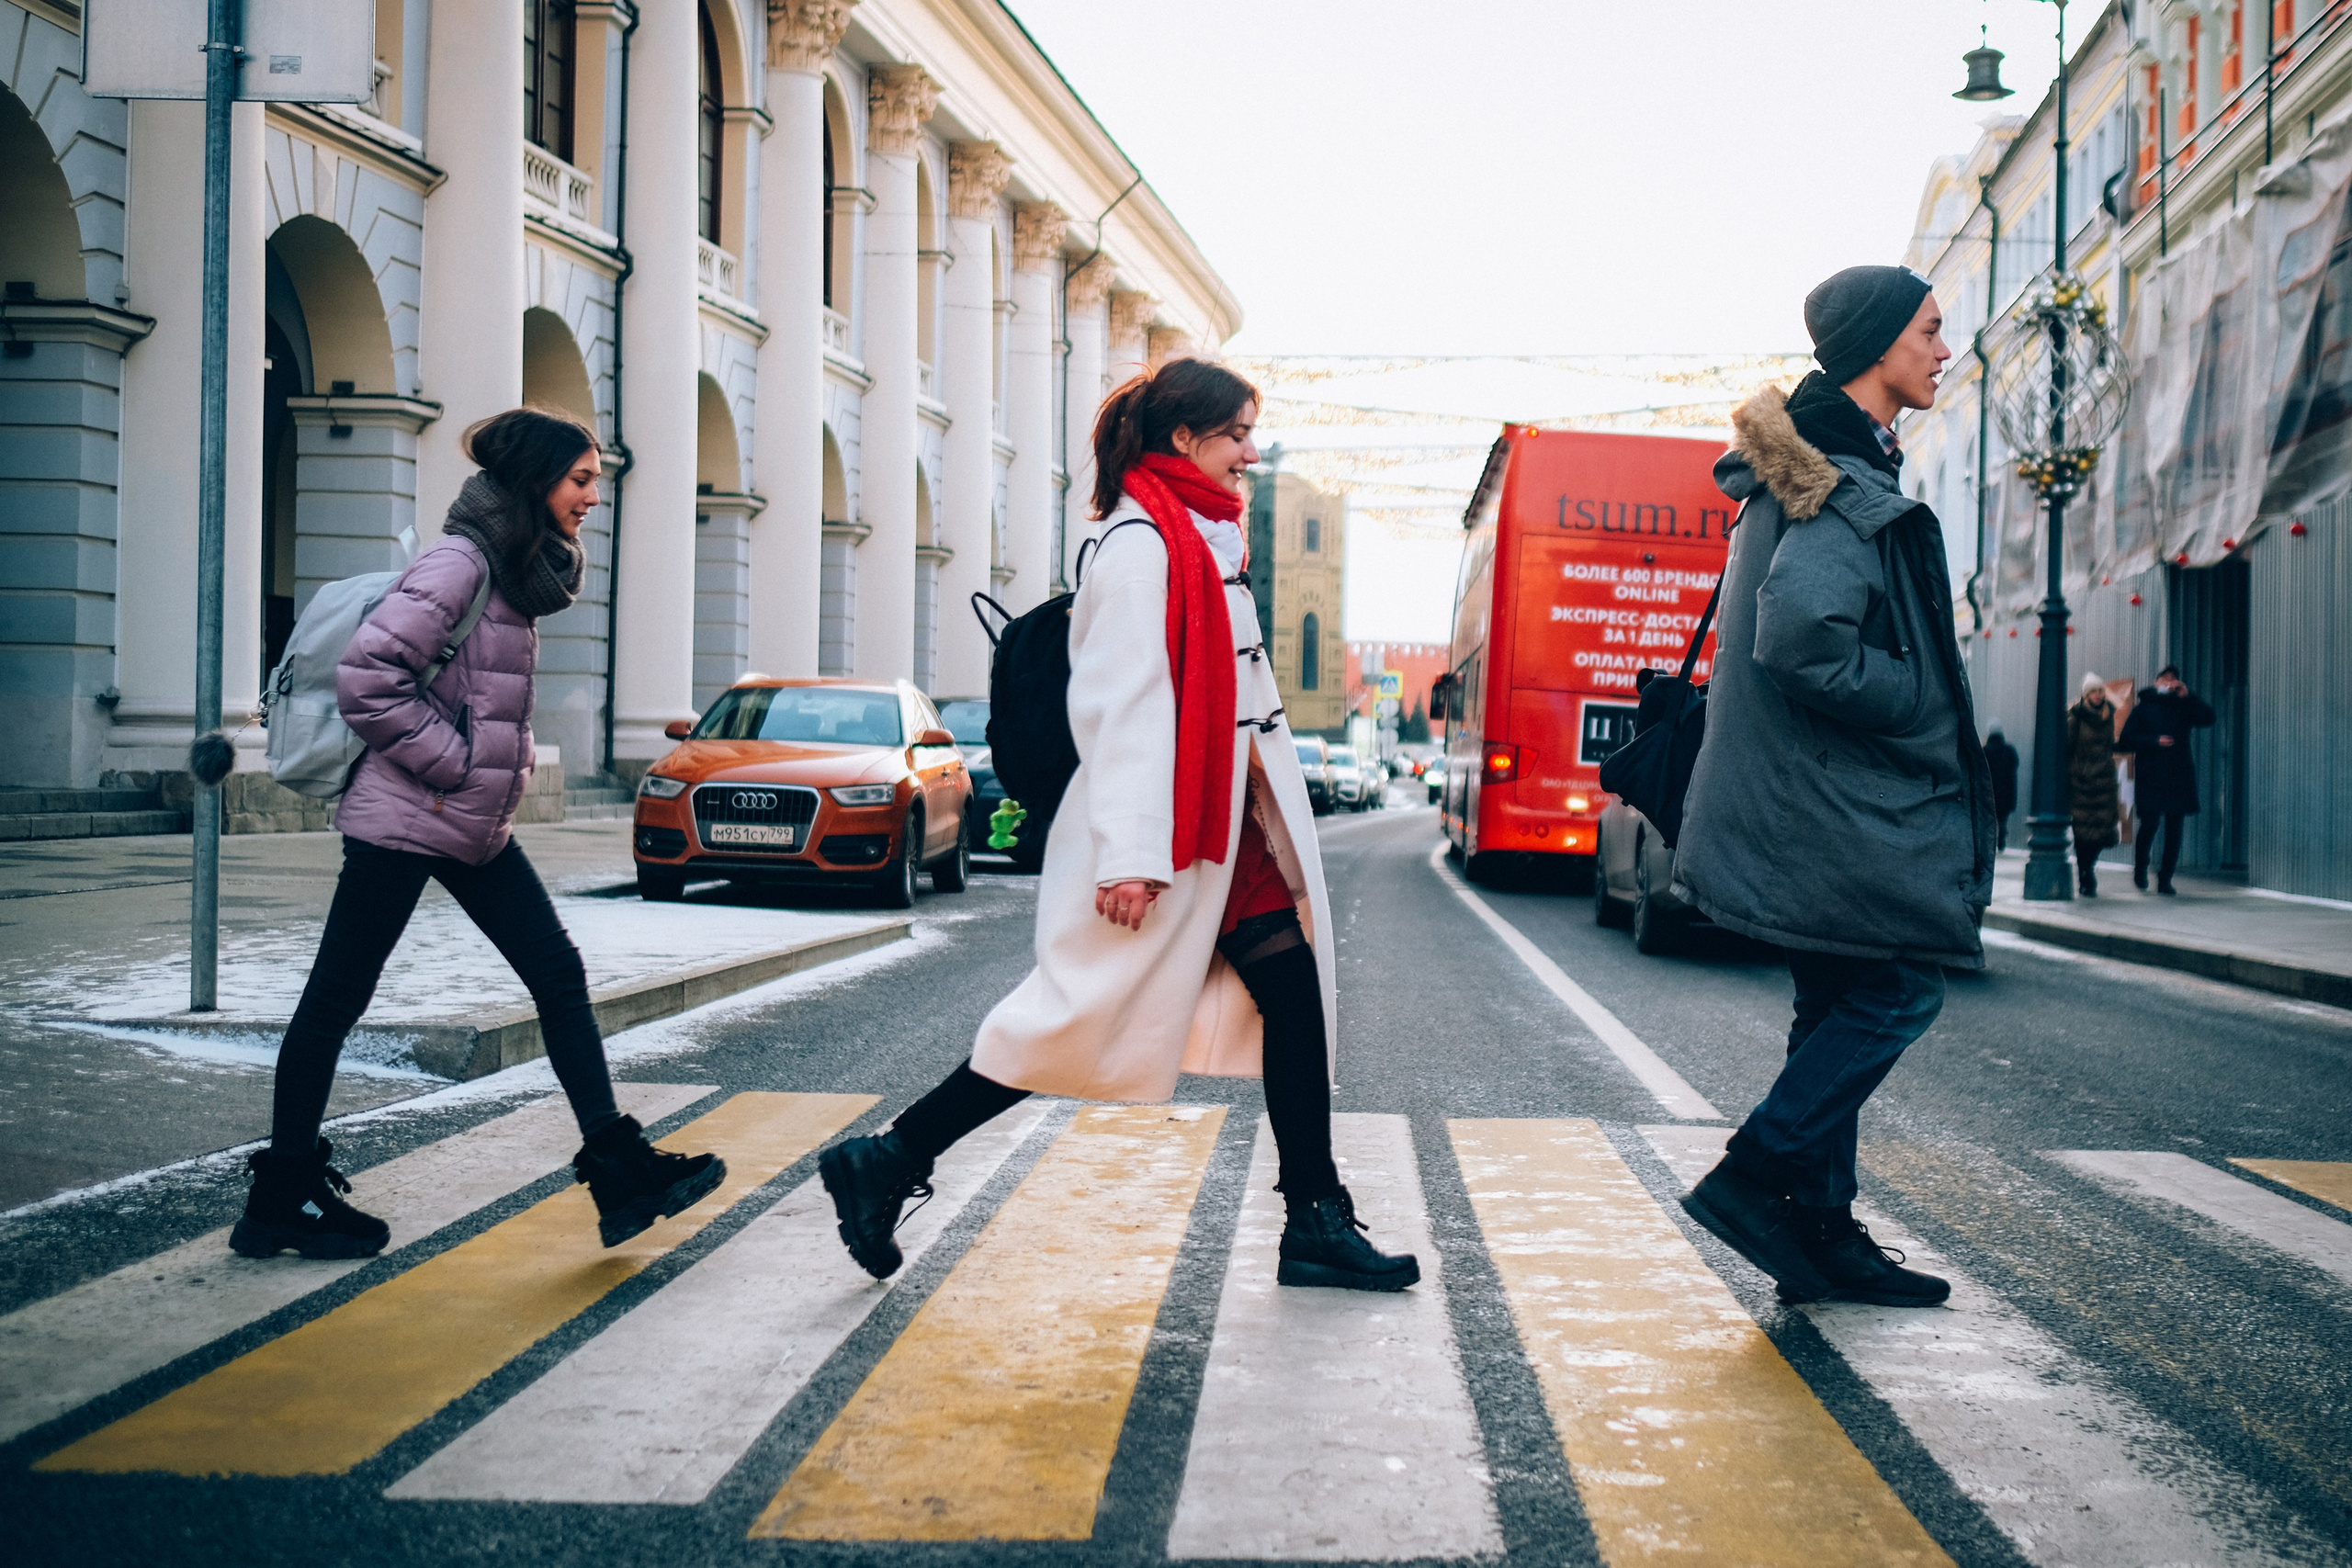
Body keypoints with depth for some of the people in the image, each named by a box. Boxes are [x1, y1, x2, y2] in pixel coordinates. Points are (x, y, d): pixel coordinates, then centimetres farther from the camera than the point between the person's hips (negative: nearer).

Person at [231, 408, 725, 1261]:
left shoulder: (520, 574, 12)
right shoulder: (459, 563, -16)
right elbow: (366, 678, -24)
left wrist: (506, 770, 10)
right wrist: (456, 764, -18)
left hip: (476, 824, 9)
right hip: (406, 819, -9)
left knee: (559, 975, 5)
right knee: (336, 998, 2)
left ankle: (620, 1168, 7)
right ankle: (284, 1196, 11)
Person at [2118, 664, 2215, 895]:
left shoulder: (2184, 707, 16)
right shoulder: (2143, 707, 10)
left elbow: (2208, 717, -1)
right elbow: (2126, 739, 3)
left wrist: (2187, 695, -7)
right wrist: (2155, 741, -10)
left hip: (2179, 775, 3)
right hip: (2150, 777, -2)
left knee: (2174, 830, 0)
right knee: (2149, 824, -11)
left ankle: (2165, 879, 7)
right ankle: (2140, 870, 14)